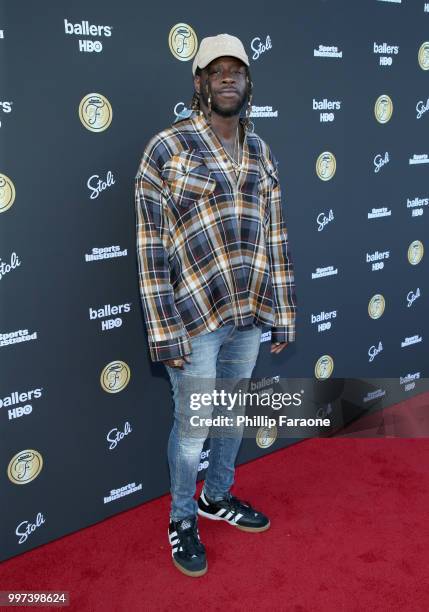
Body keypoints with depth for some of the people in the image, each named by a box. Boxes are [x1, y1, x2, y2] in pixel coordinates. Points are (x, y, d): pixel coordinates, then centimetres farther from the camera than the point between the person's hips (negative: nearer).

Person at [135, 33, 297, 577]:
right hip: (195, 317, -5)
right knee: (193, 425, 7)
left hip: (250, 315, 5)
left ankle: (217, 496, 44)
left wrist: (283, 315, 9)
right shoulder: (166, 148, -9)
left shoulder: (261, 154, 8)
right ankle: (182, 519, 32)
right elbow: (151, 247, -11)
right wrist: (162, 332, -14)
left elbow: (275, 239, 10)